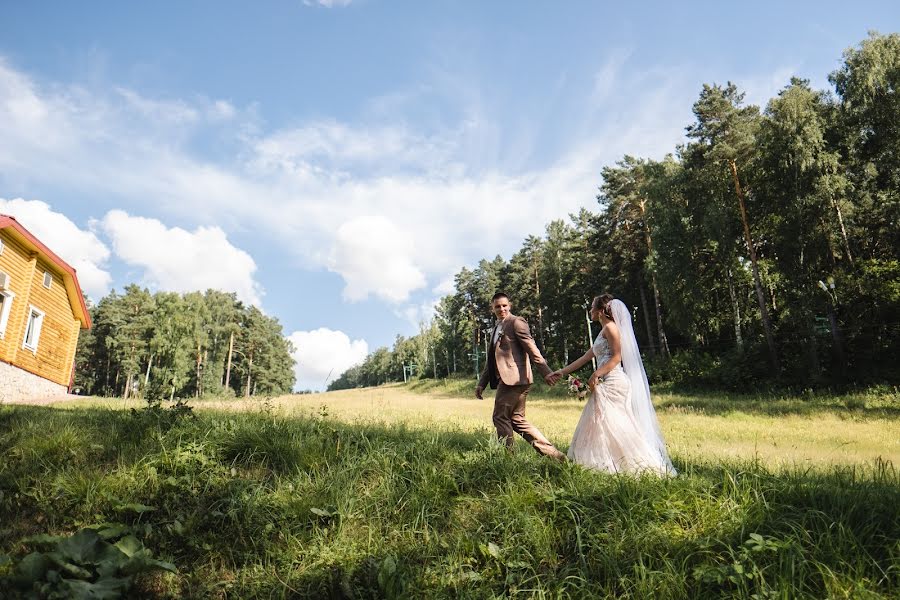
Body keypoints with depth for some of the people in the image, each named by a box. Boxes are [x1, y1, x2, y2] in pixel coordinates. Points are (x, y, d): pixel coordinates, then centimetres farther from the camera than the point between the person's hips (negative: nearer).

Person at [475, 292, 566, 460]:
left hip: (514, 378, -9)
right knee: (516, 419, 11)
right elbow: (491, 361, 25)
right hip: (506, 380, 9)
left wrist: (545, 372, -22)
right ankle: (551, 452, 14)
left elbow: (531, 348, -14)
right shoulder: (495, 329, 23)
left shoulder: (516, 322, -4)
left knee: (501, 417, -5)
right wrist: (482, 383, 21)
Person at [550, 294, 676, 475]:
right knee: (600, 425, 8)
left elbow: (617, 357, -14)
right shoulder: (603, 331, 21)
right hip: (605, 385, 10)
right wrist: (562, 372, 21)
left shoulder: (610, 327, -7)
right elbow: (585, 358, 22)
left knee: (611, 425, -9)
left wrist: (595, 375, -19)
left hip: (613, 383, -10)